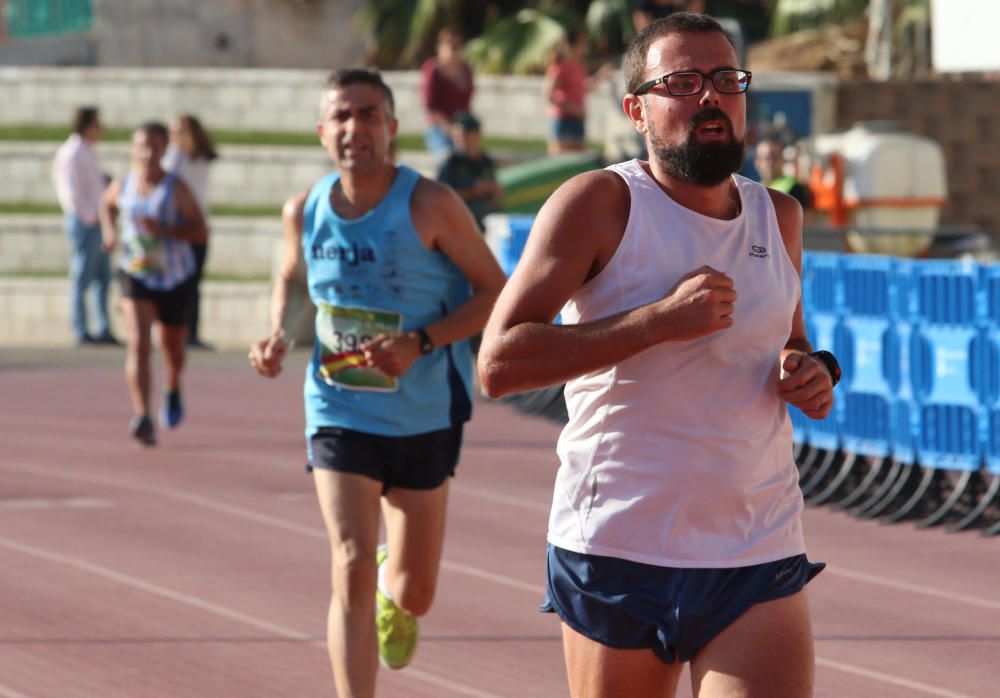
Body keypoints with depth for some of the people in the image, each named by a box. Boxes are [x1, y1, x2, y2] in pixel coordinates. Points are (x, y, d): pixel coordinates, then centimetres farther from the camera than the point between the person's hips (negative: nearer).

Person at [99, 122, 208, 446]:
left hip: (176, 279, 0)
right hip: (135, 274, 1)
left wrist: (164, 229, -31)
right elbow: (107, 204, 21)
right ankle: (142, 419, -30)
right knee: (138, 343, -19)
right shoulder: (122, 186, -4)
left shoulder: (176, 189, -15)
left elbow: (201, 233, -17)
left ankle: (172, 390, 53)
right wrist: (109, 231, 1)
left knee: (172, 346, 19)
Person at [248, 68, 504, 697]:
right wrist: (279, 335, -1)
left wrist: (419, 343, -22)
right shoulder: (305, 211, -2)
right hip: (338, 413, 1)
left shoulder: (430, 205, -14)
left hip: (424, 416, -1)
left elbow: (496, 292, -9)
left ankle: (395, 589, 51)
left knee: (415, 595, 12)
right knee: (352, 569, -18)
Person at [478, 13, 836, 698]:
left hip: (759, 562, 3)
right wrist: (659, 320, -21)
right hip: (617, 553, -3)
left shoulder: (778, 217, 11)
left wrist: (814, 372, 4)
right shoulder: (599, 204, -6)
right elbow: (499, 363, -15)